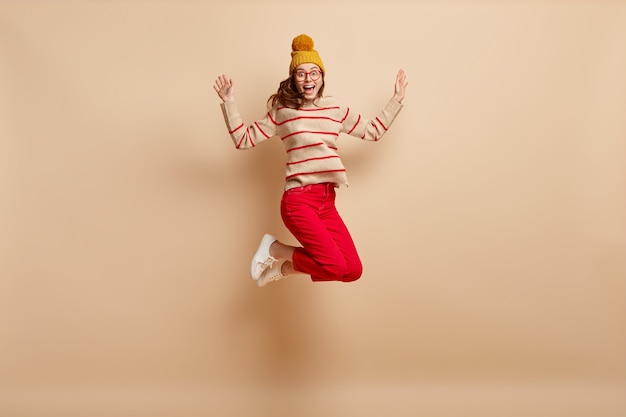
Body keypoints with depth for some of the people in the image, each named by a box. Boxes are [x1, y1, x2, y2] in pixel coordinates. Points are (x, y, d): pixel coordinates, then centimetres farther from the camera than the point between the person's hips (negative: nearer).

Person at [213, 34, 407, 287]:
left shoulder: (335, 109, 13)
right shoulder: (281, 111, 2)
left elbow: (373, 131, 22)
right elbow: (244, 140, 3)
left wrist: (396, 99, 19)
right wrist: (228, 102, -6)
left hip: (327, 201, 6)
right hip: (299, 199, -6)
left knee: (353, 270, -2)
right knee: (335, 266, -17)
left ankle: (284, 267, 17)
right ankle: (274, 248, 8)